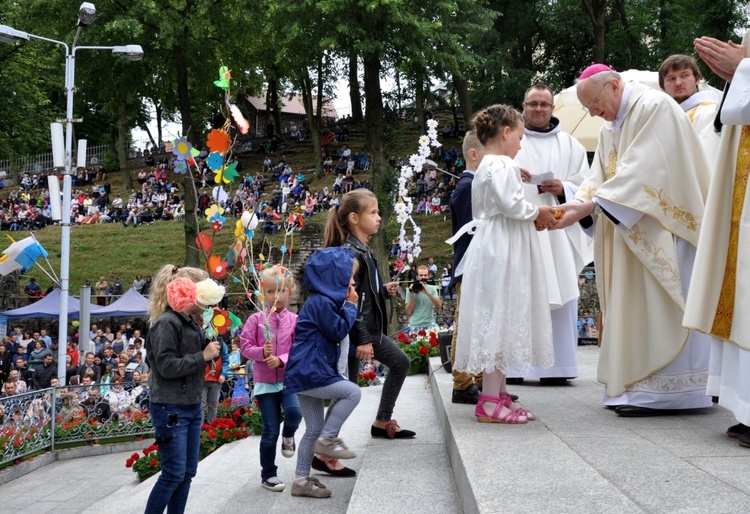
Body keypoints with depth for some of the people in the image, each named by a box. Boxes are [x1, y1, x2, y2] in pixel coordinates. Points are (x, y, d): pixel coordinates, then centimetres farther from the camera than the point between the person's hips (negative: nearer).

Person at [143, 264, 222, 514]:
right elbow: (166, 366, -21)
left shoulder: (192, 323, 11)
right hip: (171, 409, -9)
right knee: (173, 473, -6)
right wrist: (202, 356, -17)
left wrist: (213, 350, 4)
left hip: (192, 406, 9)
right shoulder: (166, 323, -15)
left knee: (188, 472, 11)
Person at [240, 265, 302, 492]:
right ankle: (268, 475, 20)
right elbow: (245, 346, -3)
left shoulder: (295, 320, -2)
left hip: (289, 378, 0)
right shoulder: (256, 319, -2)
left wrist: (281, 360, -21)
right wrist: (262, 352, -21)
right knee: (270, 431, 3)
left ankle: (288, 436, 9)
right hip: (265, 380, 0)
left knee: (294, 411, -28)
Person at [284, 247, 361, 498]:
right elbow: (339, 331, -15)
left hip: (308, 373, 11)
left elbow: (336, 330, 23)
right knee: (352, 392, -13)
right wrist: (351, 305, -5)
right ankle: (327, 439, -7)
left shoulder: (323, 301, 17)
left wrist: (347, 305, 12)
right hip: (309, 373, -11)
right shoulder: (322, 302, -16)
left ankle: (302, 480, 17)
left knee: (314, 429, 12)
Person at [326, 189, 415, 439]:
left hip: (371, 329, 10)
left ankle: (382, 422, 28)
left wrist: (385, 289, 5)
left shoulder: (364, 251, 11)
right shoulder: (349, 254, -20)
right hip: (354, 333, -10)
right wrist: (362, 339, -24)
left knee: (400, 362, 18)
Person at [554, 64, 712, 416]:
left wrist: (588, 205, -25)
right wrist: (576, 206, -11)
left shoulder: (654, 107, -12)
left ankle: (661, 391, -8)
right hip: (631, 233, 9)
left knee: (656, 306, -10)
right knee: (634, 308, 6)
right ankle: (638, 387, 8)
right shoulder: (610, 128, 17)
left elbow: (641, 171, -22)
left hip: (662, 226, -9)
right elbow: (599, 178, 10)